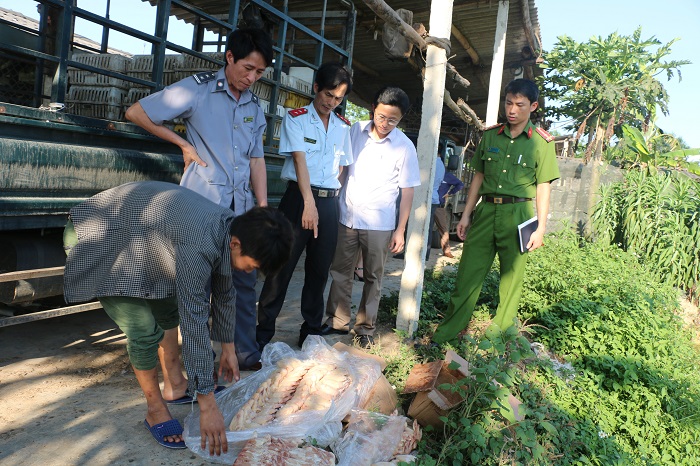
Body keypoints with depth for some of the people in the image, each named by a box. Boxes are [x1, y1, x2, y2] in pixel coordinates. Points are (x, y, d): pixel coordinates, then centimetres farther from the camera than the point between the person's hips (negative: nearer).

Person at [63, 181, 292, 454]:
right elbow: (194, 324, -35)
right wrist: (208, 406, -29)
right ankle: (156, 410, 8)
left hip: (133, 232, 9)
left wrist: (228, 348, 15)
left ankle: (174, 384, 33)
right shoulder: (197, 248, -38)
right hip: (96, 238, -9)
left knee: (168, 309, 15)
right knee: (145, 330, -14)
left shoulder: (231, 227, -10)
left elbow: (223, 291, 5)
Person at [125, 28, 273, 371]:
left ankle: (245, 352, 23)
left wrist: (263, 207, 6)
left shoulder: (254, 107, 13)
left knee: (245, 279, 10)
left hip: (240, 206, 6)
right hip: (202, 203, -5)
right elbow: (136, 113, -3)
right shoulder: (197, 89, -4)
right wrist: (184, 144, -3)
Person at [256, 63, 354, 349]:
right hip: (298, 197, -4)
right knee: (282, 267, -2)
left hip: (329, 202, 4)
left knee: (319, 271, 9)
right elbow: (299, 160, -11)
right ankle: (263, 333, 8)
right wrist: (309, 202, -22)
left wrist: (330, 200, 6)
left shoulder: (344, 127, 13)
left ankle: (311, 331, 22)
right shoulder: (296, 118, 0)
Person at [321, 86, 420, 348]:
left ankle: (365, 329, 22)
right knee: (340, 272, 10)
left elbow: (407, 191, -3)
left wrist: (400, 230, -6)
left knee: (373, 278, 8)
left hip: (379, 224, -3)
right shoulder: (356, 131, 1)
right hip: (346, 216, 3)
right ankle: (337, 322, 24)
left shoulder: (404, 147, -7)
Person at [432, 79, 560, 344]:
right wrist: (466, 214, 10)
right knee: (468, 272, 2)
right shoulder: (490, 136, 10)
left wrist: (540, 228, -6)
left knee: (511, 275, 6)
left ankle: (500, 332, 22)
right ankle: (446, 332, 9)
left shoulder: (541, 143, 1)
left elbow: (543, 188, 0)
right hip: (486, 211, 3)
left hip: (517, 214, -2)